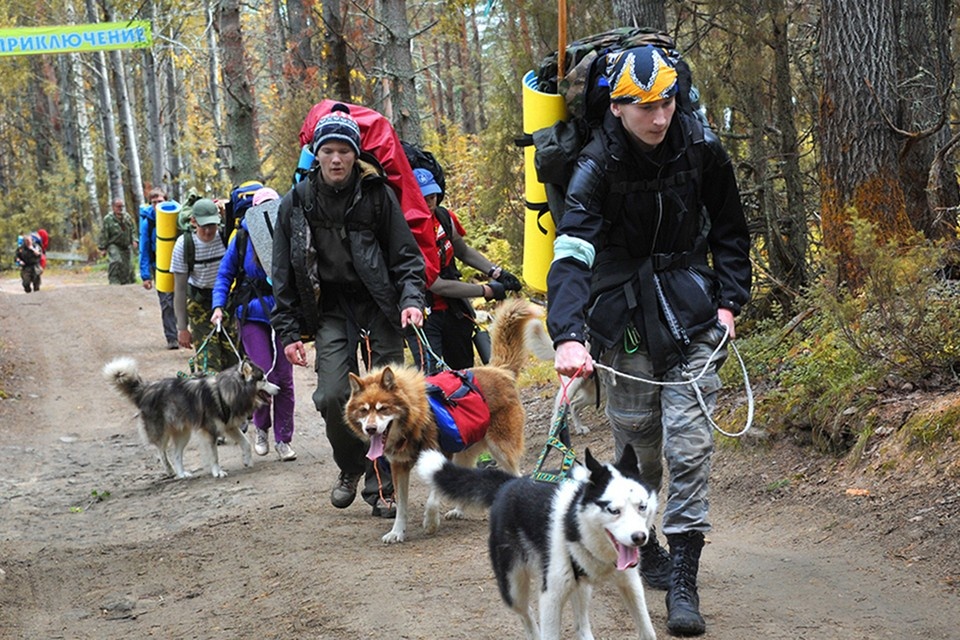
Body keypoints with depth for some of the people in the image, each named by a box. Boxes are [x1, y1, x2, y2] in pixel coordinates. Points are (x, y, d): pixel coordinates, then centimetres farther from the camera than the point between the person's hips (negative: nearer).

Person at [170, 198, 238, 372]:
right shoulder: (184, 245, -18)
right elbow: (180, 288, -12)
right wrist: (182, 328, -11)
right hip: (199, 303, -2)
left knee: (233, 357, -3)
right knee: (208, 360, -12)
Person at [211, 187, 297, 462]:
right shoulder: (242, 238, -1)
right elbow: (225, 274, 8)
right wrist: (219, 306, -2)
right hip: (253, 315, -1)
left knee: (284, 378, 3)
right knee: (264, 376, -10)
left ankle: (283, 439, 14)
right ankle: (261, 428, 16)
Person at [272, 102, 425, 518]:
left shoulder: (377, 194, -3)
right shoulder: (296, 203, 1)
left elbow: (405, 254, 2)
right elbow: (284, 274, 6)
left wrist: (411, 299, -14)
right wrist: (289, 331, 2)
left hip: (379, 304, -1)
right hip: (331, 308, 1)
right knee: (333, 395, -13)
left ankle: (380, 487, 12)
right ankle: (350, 468, 15)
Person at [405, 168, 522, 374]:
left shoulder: (443, 217, -5)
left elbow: (463, 251, 16)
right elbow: (436, 285, -23)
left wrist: (495, 272, 1)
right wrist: (486, 291, -17)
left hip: (455, 309, 7)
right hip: (424, 316, -7)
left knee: (464, 370, 18)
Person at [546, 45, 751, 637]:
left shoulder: (700, 148, -6)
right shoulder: (599, 166, -16)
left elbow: (729, 229, 11)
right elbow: (571, 254, -29)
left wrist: (729, 300, 1)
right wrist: (568, 335, -43)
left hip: (692, 316, 1)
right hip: (624, 317, -1)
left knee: (689, 443, -8)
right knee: (637, 442, 8)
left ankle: (683, 582, -5)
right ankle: (637, 541, 34)